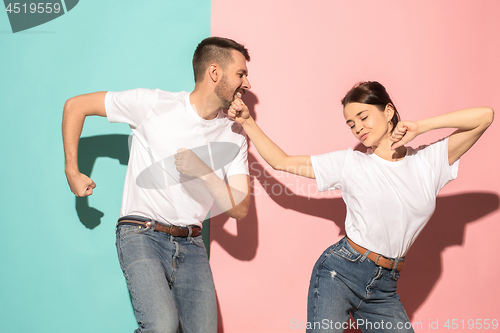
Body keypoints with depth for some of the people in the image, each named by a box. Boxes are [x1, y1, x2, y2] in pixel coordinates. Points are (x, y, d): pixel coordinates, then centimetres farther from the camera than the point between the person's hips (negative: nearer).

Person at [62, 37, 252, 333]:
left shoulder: (234, 136, 4)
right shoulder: (154, 105, -8)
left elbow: (240, 209, -4)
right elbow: (76, 106, 0)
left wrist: (204, 172, -20)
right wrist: (72, 172, 1)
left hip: (191, 244, 5)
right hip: (142, 236, -5)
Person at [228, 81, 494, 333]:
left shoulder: (429, 161, 4)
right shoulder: (349, 163, 3)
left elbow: (485, 116, -2)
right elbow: (281, 161, 6)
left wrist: (420, 127, -4)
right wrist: (247, 122, 2)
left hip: (383, 288, 2)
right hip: (339, 272, -2)